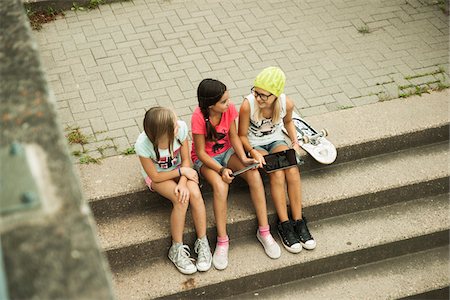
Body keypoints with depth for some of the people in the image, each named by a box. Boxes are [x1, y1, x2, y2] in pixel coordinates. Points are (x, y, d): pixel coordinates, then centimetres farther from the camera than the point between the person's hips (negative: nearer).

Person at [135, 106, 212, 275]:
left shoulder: (181, 128, -29)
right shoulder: (143, 145, -34)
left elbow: (185, 160, -13)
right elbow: (155, 177, -19)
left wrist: (183, 183, -27)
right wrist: (182, 171, -19)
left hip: (180, 169, 3)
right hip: (157, 176, -3)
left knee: (195, 194, -25)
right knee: (181, 200, -27)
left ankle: (202, 242, -9)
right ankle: (177, 249, -11)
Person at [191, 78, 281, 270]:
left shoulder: (229, 109, -14)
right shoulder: (199, 117, -27)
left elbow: (233, 136, -4)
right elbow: (200, 152, -21)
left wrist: (243, 158, -20)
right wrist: (221, 170, -31)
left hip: (227, 151, 5)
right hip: (205, 159, -4)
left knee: (254, 175, -21)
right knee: (220, 186, -34)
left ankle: (264, 231, -13)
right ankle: (222, 240, -21)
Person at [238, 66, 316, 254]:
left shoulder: (286, 103, -18)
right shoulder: (248, 105, -28)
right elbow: (242, 135, -14)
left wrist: (295, 142, -5)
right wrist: (253, 153, -29)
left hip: (276, 141, 3)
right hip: (253, 145, -3)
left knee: (292, 170, -25)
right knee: (277, 174, -27)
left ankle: (298, 221, -17)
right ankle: (284, 225, -19)